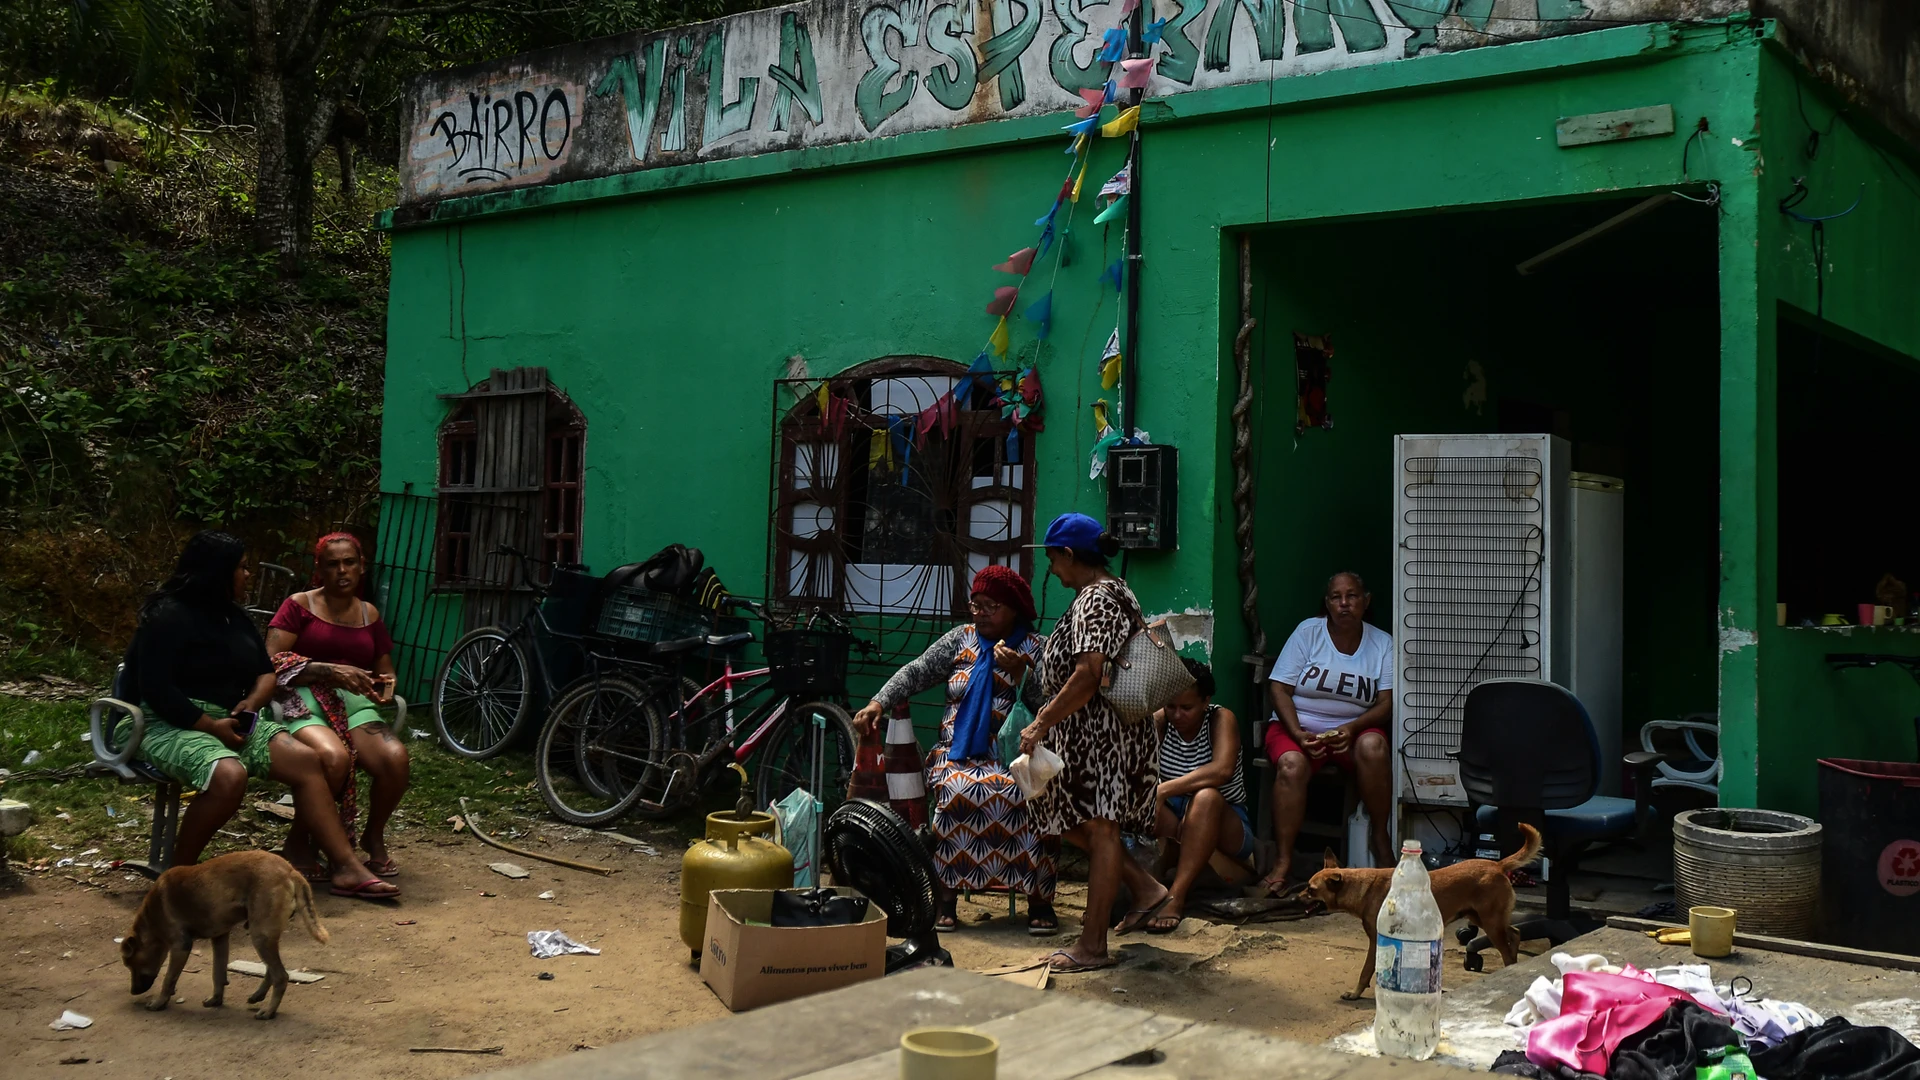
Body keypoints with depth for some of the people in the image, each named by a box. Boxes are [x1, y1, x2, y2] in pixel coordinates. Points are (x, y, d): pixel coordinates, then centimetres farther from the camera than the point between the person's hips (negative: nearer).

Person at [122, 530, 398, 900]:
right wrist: (213, 727, -20)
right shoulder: (169, 616, -11)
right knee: (229, 775, -37)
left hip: (231, 721, 8)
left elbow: (266, 672, 21)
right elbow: (156, 690, -19)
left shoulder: (234, 617, 15)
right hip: (173, 727, -8)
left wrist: (252, 703, -2)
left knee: (305, 759, -13)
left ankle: (347, 869, -17)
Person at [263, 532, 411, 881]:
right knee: (334, 758, -38)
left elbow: (385, 668, 25)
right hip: (304, 699, -4)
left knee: (396, 759, -28)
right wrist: (332, 672, -17)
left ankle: (374, 836, 0)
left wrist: (386, 685, 0)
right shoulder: (299, 605, 4)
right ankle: (298, 841, -10)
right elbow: (273, 661, -7)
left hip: (354, 701, 4)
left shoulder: (369, 614, 18)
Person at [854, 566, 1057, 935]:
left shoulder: (1038, 649, 6)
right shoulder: (961, 639, 14)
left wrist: (1019, 674, -17)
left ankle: (1040, 900, -25)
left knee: (1021, 795, -34)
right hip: (959, 753, 1)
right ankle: (946, 900, -25)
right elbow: (916, 673, 6)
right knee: (958, 791, -32)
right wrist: (878, 703, -9)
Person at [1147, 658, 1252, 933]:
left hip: (1226, 828, -2)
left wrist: (1165, 789, -41)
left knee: (1206, 797, -36)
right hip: (1175, 827, 2)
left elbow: (1222, 770, -33)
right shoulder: (1160, 721, -5)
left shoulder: (1221, 719, -13)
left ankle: (1176, 897, -42)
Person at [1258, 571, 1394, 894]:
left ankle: (1379, 837, -16)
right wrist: (1298, 734, -19)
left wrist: (1352, 728, -21)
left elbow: (1386, 704, -2)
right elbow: (1279, 688, -4)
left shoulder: (1381, 643, 5)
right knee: (1291, 764, -34)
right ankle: (1284, 859, -27)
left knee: (1373, 746, -34)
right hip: (1298, 725, -1)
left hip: (1353, 729, 1)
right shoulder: (1308, 632, 0)